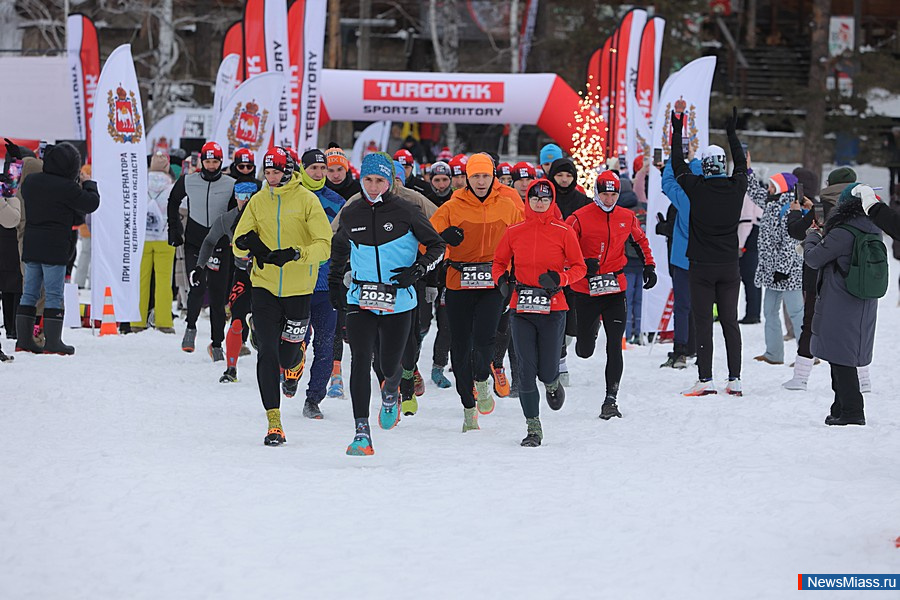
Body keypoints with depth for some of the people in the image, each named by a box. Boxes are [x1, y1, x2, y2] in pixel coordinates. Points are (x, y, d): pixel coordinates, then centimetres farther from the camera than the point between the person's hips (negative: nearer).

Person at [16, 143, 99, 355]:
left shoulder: (30, 182, 6)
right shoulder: (66, 188, -15)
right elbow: (92, 203, -7)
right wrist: (89, 185, 13)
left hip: (30, 247, 6)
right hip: (54, 248, -6)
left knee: (30, 292, 11)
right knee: (54, 295, -1)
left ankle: (23, 339, 11)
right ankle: (52, 342, -1)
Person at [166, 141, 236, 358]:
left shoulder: (231, 185, 0)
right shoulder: (187, 182, 2)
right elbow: (173, 202, 19)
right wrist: (175, 228, 13)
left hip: (220, 245, 0)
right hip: (194, 242, 0)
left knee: (218, 295, 1)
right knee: (197, 287, -17)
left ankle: (217, 344, 10)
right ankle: (191, 327, 9)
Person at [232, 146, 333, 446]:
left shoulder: (306, 200, -7)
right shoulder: (258, 201, 4)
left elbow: (325, 245, -12)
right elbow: (238, 243, 5)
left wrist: (296, 254, -28)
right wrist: (247, 243, -19)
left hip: (298, 287, -2)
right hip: (264, 286, 2)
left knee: (287, 358, 6)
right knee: (267, 353, -8)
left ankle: (297, 354, 45)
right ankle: (274, 422, -3)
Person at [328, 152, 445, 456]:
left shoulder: (406, 212, -5)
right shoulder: (350, 214, 4)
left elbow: (437, 245, 3)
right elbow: (339, 246, 24)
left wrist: (416, 270, -11)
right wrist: (334, 282, 21)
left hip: (398, 302, -1)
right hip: (360, 301, 2)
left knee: (389, 366, 4)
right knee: (360, 361, -14)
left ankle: (391, 392, 44)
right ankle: (362, 432, -14)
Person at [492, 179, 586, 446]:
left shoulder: (563, 231, 0)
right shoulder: (514, 232, 5)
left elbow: (579, 267, 3)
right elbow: (498, 262, 16)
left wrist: (558, 279, -15)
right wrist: (502, 279, -6)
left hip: (553, 308, -1)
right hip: (521, 308, 1)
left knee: (547, 371, 0)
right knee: (526, 370, -5)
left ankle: (552, 384, 38)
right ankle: (533, 428, 4)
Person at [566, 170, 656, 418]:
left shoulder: (627, 218, 5)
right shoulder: (579, 218, -7)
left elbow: (640, 240, 23)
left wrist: (649, 266, 13)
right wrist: (582, 264, -21)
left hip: (615, 289, 2)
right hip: (585, 289, -2)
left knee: (614, 347, -7)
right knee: (584, 351, 6)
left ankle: (611, 399, -4)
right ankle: (591, 327, 44)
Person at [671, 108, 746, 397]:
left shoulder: (697, 187, -10)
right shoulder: (736, 187, -2)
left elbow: (678, 165, 4)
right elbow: (742, 164, 18)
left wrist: (677, 131, 15)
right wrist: (732, 132, 29)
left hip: (702, 266, -3)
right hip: (729, 266, 3)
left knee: (703, 323, -2)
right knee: (730, 321, 6)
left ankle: (706, 379, -6)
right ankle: (735, 379, 3)